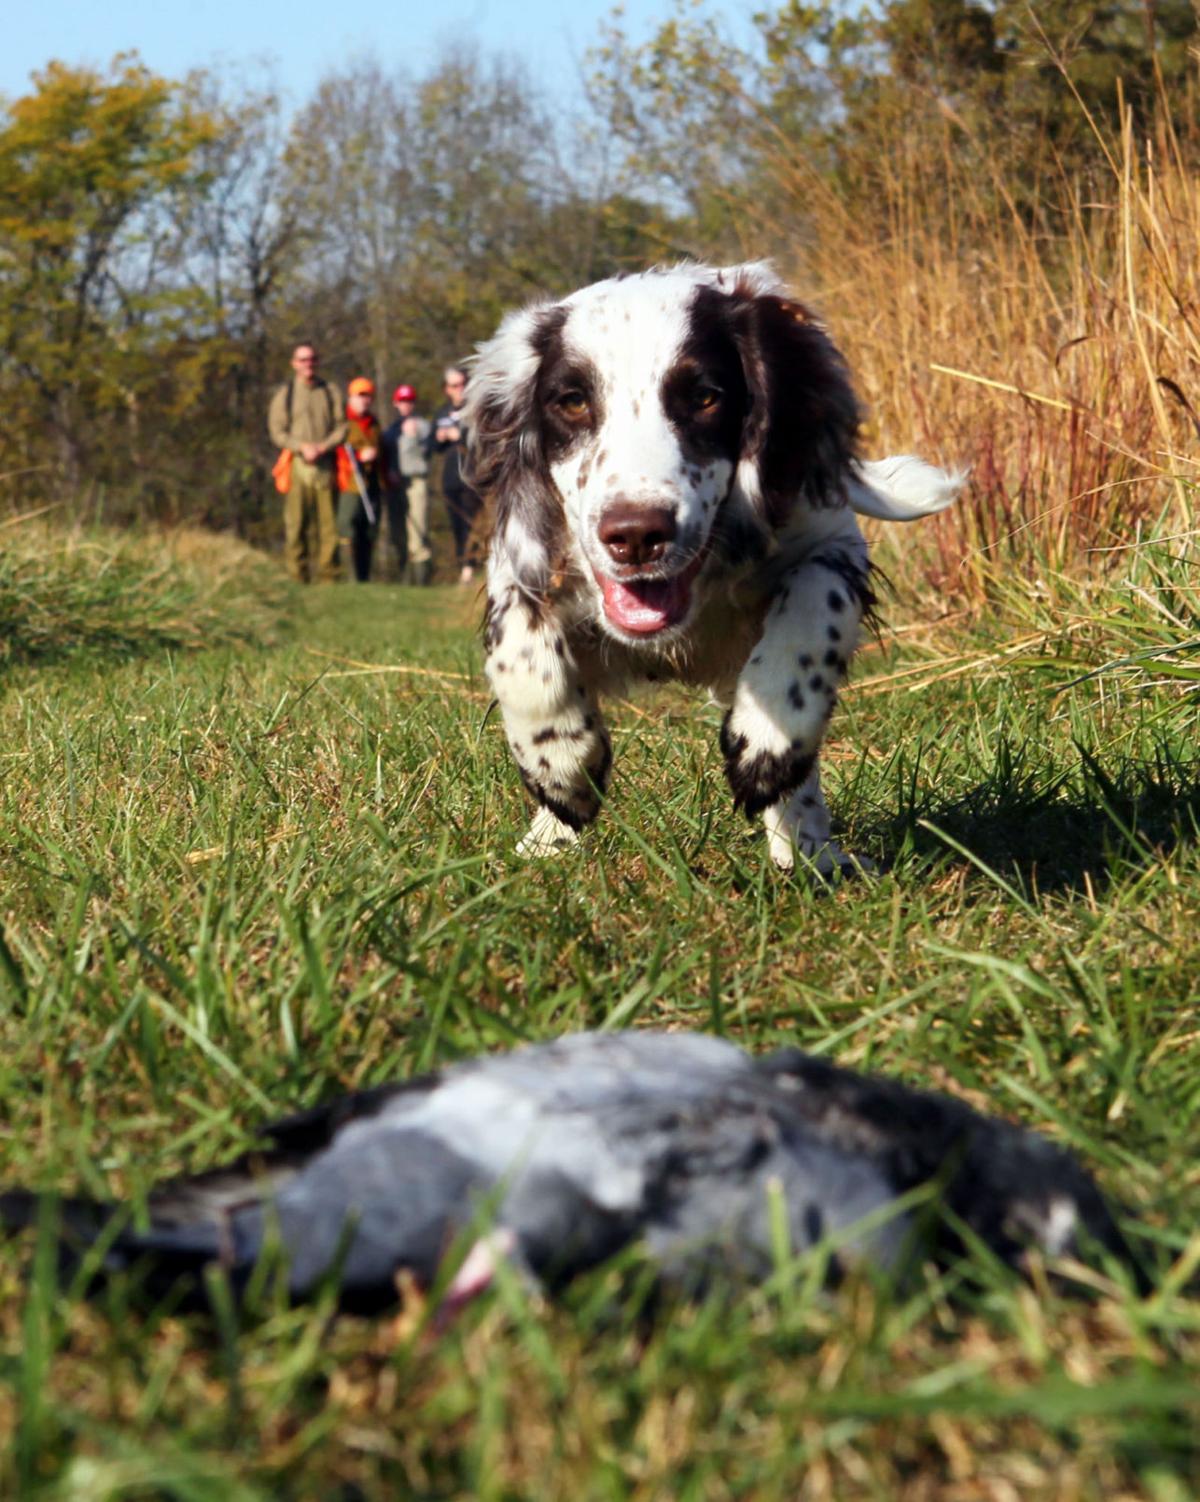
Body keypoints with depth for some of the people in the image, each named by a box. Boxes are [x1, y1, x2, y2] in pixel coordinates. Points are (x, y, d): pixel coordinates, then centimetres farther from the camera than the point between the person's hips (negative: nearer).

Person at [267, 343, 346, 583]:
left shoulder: (331, 392, 13)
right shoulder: (284, 394, 9)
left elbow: (341, 427, 7)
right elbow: (277, 431, 3)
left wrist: (322, 447, -10)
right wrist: (302, 447, -12)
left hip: (325, 464, 1)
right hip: (297, 464, -1)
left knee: (328, 523, -2)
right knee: (296, 524, -5)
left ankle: (329, 576, 2)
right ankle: (297, 577, -2)